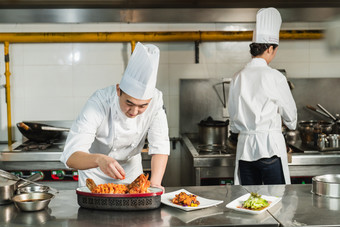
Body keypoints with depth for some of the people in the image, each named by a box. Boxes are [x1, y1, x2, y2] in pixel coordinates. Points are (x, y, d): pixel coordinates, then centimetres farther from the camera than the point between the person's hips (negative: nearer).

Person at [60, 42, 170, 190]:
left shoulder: (155, 100, -25)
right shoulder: (99, 103, -34)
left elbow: (160, 146, -22)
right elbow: (70, 157, -40)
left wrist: (155, 183, -37)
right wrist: (99, 159, -60)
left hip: (131, 169, 2)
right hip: (95, 172, -2)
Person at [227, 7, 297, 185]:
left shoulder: (238, 78, 4)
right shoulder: (274, 77, -8)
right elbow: (290, 114, 3)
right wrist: (290, 123, 26)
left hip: (245, 146, 5)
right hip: (270, 144, -5)